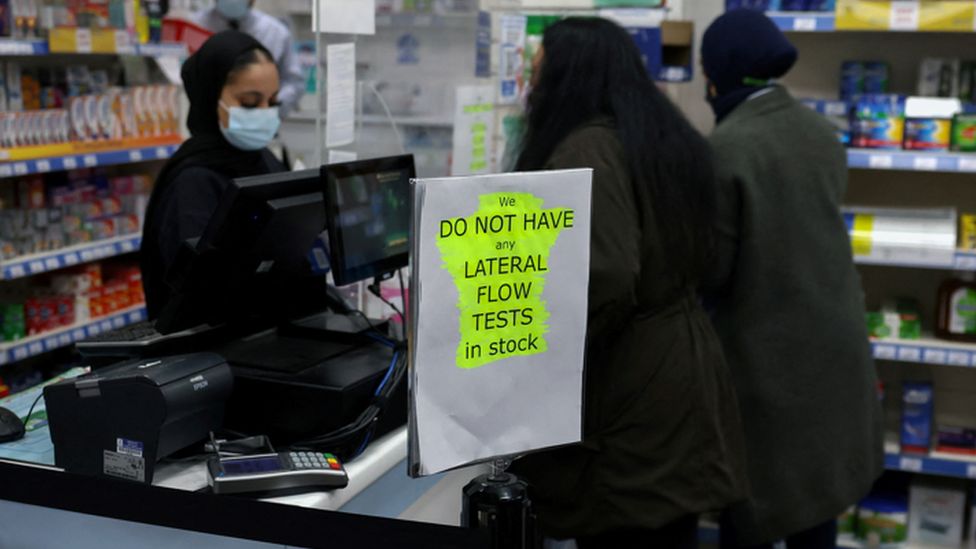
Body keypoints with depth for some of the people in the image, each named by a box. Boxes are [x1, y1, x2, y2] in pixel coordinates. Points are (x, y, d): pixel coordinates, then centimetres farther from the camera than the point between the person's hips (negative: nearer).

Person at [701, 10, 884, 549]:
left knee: (753, 502, 7)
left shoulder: (725, 148, -18)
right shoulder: (822, 132, 3)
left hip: (765, 352, -6)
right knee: (817, 484, 19)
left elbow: (713, 268, -14)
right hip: (834, 339, 7)